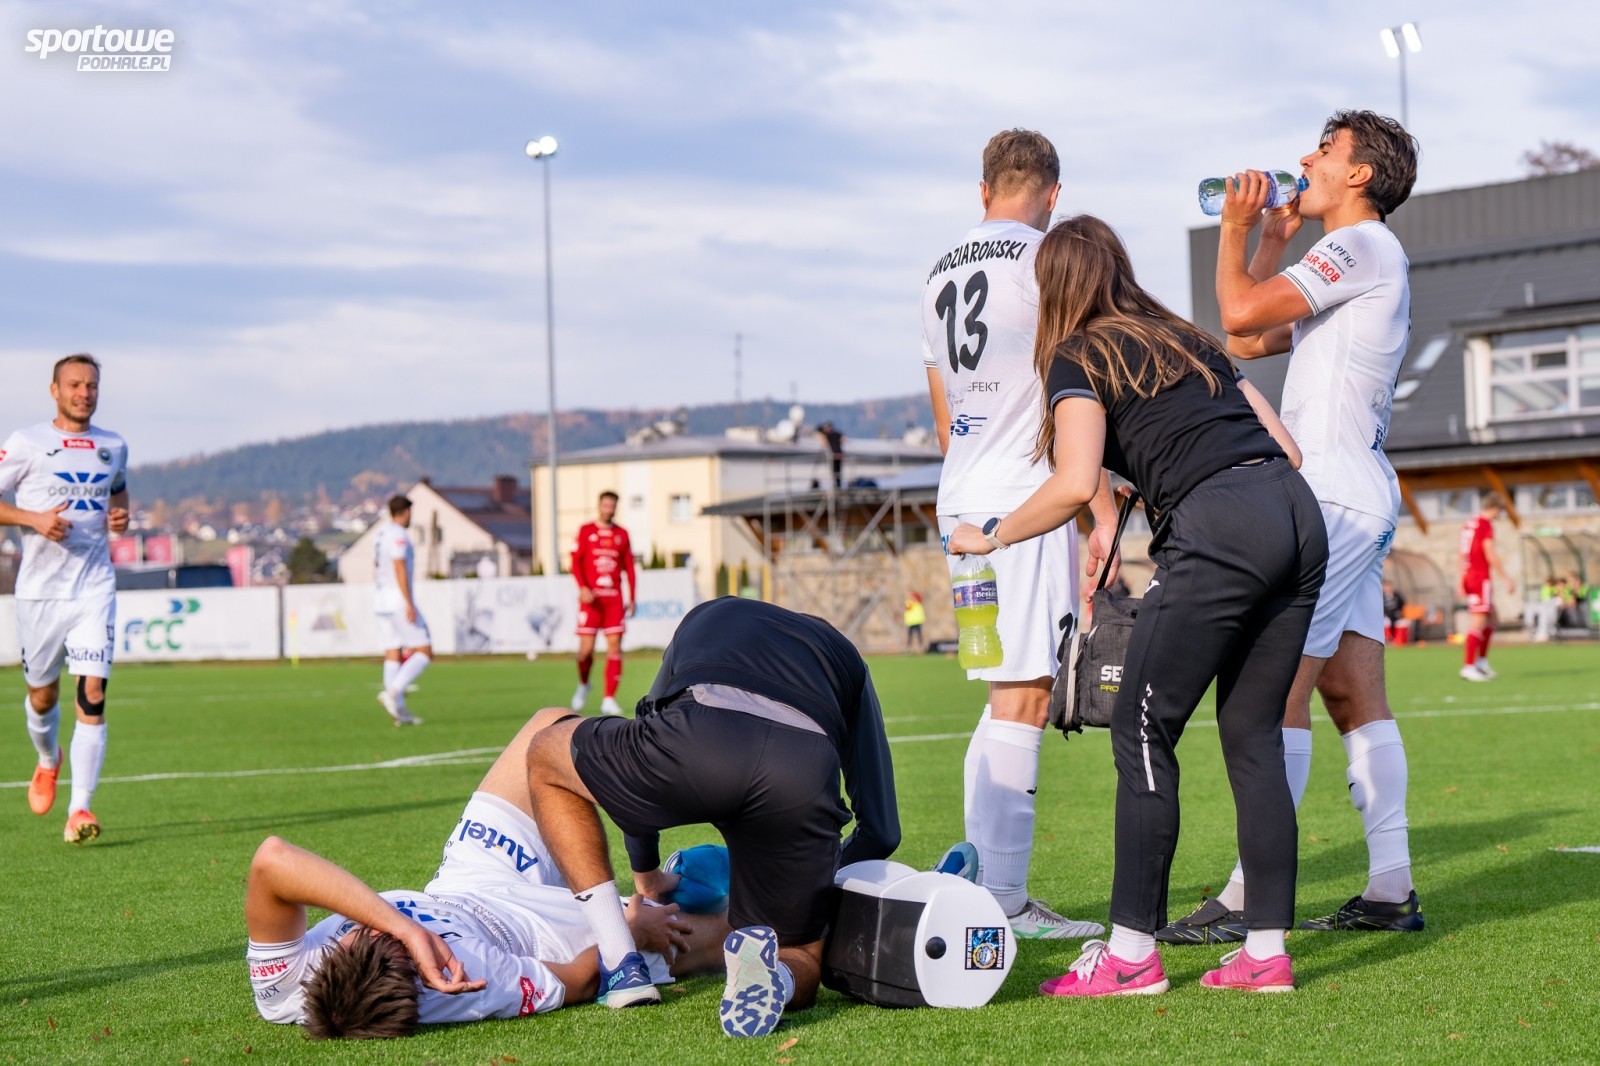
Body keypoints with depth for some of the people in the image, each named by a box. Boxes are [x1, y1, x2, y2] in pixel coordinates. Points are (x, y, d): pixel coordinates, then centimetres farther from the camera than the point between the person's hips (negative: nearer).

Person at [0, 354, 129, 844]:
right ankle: (48, 761, 46)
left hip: (95, 587, 1)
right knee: (43, 695, 12)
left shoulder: (113, 446, 9)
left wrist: (121, 514, 5)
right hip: (40, 588, -1)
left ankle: (79, 811, -12)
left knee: (92, 695, -13)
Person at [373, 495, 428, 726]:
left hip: (382, 598, 9)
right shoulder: (398, 535, -12)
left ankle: (399, 711, 5)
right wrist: (409, 604, -22)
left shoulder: (380, 535, 16)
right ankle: (392, 692, -18)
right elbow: (400, 569, -20)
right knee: (424, 652, -6)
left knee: (393, 653, 6)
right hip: (399, 600, -9)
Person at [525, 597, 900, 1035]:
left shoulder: (706, 617, 42)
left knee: (546, 756, 31)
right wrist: (821, 885, 51)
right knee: (800, 968, 25)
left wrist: (647, 874, 60)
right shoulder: (845, 657, 38)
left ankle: (622, 967, 23)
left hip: (696, 738, -1)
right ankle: (774, 976, -15)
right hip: (804, 775, 1)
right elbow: (881, 832, 31)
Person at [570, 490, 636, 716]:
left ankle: (609, 700, -4)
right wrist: (583, 588, -16)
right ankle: (583, 685, 24)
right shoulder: (585, 530, 4)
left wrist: (632, 599, 7)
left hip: (614, 599, 2)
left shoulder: (621, 534, 11)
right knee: (586, 649, -5)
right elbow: (575, 562, -2)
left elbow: (629, 568, 13)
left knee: (615, 648, -6)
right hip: (591, 597, -2)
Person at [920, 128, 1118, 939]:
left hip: (962, 504, 8)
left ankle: (991, 891, 12)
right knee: (1022, 696, -9)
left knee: (1015, 692, 13)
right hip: (1026, 500, -8)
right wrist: (1104, 508, -11)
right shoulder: (1045, 257, -4)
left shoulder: (940, 276, 19)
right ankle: (998, 901, -12)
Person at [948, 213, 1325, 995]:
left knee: (1142, 734, 3)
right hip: (1299, 516, 7)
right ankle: (1267, 951, 11)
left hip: (1217, 530, -7)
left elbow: (1076, 483, -8)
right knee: (1253, 736, 12)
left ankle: (1132, 952, 4)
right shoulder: (1188, 341, 27)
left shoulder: (1078, 358, 7)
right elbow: (1284, 444, 22)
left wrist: (992, 537, 5)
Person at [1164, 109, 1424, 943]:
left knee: (1279, 690, -13)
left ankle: (1247, 897, -14)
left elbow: (1240, 313, -13)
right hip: (1356, 497, 10)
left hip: (1334, 492, -10)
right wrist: (1272, 239, 24)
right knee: (1354, 698, 7)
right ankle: (1391, 889, 6)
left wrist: (1236, 232, 3)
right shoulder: (1358, 264, 24)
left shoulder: (1361, 246, -8)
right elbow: (1248, 340, 26)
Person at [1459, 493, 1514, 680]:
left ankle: (1482, 662, 17)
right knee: (1479, 621, -11)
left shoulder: (1469, 523, 15)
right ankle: (1468, 666, -16)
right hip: (1481, 578, -9)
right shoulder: (1486, 524, -11)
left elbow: (1463, 554, 20)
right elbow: (1490, 554, -17)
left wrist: (1462, 581, 25)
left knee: (1490, 619, 18)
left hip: (1469, 576, 9)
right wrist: (1507, 579, -13)